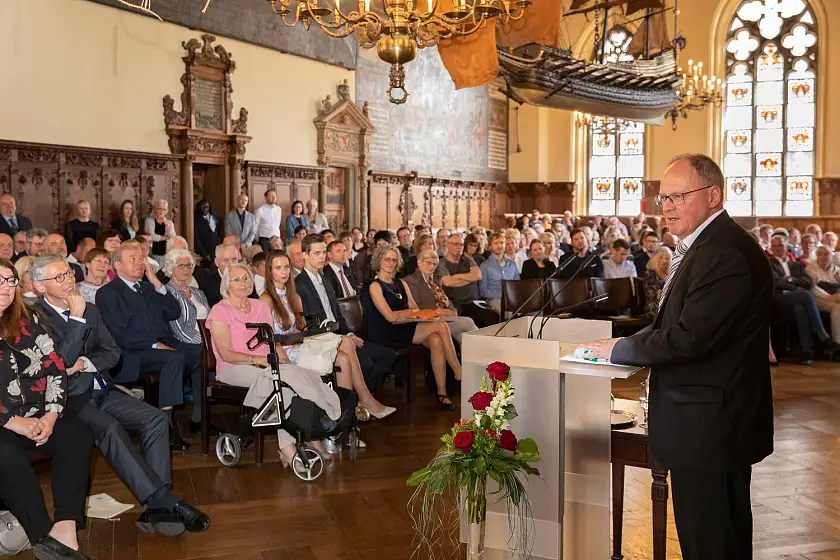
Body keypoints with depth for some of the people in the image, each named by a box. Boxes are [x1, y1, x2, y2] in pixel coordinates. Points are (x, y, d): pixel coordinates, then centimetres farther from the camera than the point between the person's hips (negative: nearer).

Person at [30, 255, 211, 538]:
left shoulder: (89, 310, 16)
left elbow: (112, 352, 11)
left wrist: (84, 363, -8)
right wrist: (76, 319, -15)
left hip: (102, 390, 7)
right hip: (69, 397, -6)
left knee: (156, 419, -16)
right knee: (109, 428, -34)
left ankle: (157, 508, -22)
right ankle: (168, 503, -35)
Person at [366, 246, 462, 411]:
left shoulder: (401, 284, 20)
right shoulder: (375, 286, -2)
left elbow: (417, 311, 14)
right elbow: (390, 317, -11)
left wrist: (406, 313, -8)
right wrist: (410, 311, 3)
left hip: (407, 329, 6)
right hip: (388, 334, -6)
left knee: (436, 341, -26)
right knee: (440, 325, -22)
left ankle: (442, 392, -22)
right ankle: (459, 374, -14)